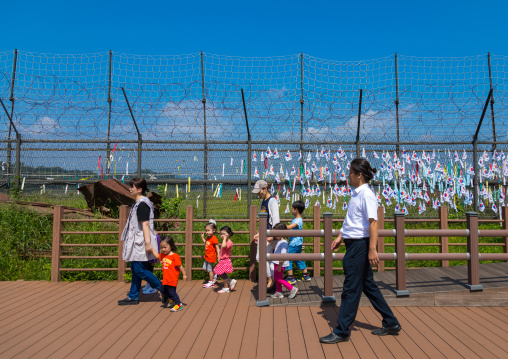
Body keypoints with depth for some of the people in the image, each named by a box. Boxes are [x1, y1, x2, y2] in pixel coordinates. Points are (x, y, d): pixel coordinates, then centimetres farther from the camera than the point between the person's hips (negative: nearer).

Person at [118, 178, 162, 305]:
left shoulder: (142, 204, -17)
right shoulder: (138, 203, 15)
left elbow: (145, 224, -23)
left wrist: (147, 243, -27)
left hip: (141, 243, -10)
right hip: (137, 242, 10)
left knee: (139, 270, -7)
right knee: (135, 269, 13)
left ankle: (163, 289, 2)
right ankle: (133, 297, 20)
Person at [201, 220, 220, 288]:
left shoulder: (214, 239, -21)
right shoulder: (208, 237, 5)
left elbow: (217, 248, -18)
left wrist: (218, 256, -18)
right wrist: (202, 237, 14)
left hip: (211, 257, -9)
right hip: (207, 256, 9)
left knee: (209, 269, 2)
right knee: (205, 268, 17)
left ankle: (211, 282, 17)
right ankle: (214, 277, 33)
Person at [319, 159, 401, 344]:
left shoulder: (367, 195, -16)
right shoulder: (355, 194, 13)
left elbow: (373, 223, -21)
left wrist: (372, 249, -25)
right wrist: (340, 238, 22)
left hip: (360, 245, -10)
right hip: (353, 244, 10)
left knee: (351, 288, -1)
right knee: (368, 285, 17)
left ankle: (342, 332, 10)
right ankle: (391, 323, 29)